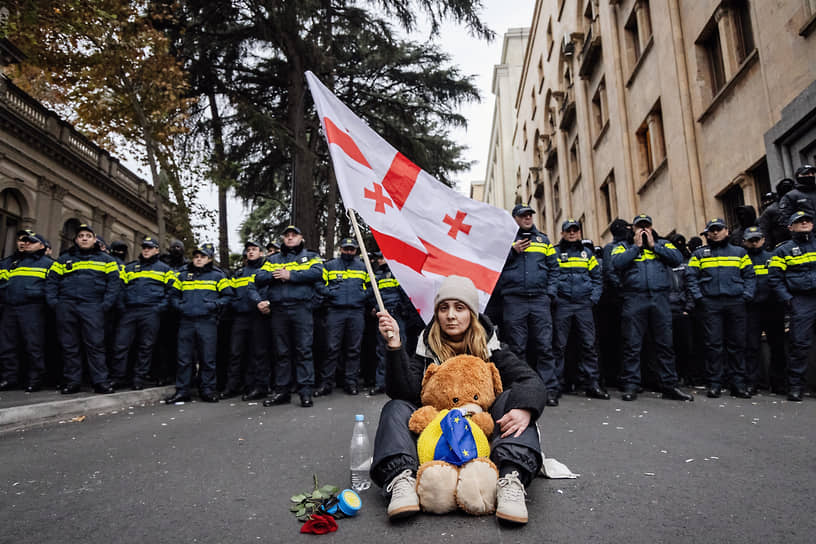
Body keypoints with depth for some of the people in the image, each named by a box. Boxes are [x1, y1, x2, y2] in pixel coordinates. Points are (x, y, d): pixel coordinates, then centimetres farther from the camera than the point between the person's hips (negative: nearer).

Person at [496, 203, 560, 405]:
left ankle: (550, 389, 1)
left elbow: (553, 267, 15)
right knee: (516, 348, 1)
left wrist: (550, 292, 3)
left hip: (540, 299, 2)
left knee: (545, 346, -2)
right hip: (514, 300, -1)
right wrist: (512, 251, -8)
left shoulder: (543, 240, 18)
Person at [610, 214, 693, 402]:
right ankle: (630, 385, 3)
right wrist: (637, 246, -2)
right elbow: (617, 263, -7)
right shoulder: (624, 246, 14)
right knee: (632, 345, -1)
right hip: (634, 299, -2)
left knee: (665, 344, 5)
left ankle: (669, 386, 12)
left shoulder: (663, 244, 18)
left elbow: (677, 258, -1)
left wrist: (653, 245, 0)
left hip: (660, 299, 2)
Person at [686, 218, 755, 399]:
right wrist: (698, 297, -5)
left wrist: (746, 295, -2)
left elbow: (749, 275, 12)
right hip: (710, 304, -1)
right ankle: (714, 383, 2)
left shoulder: (740, 252, 16)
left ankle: (737, 383, 10)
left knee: (737, 343, 3)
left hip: (735, 303, 1)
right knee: (713, 343, -3)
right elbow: (691, 276, 5)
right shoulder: (699, 254, 12)